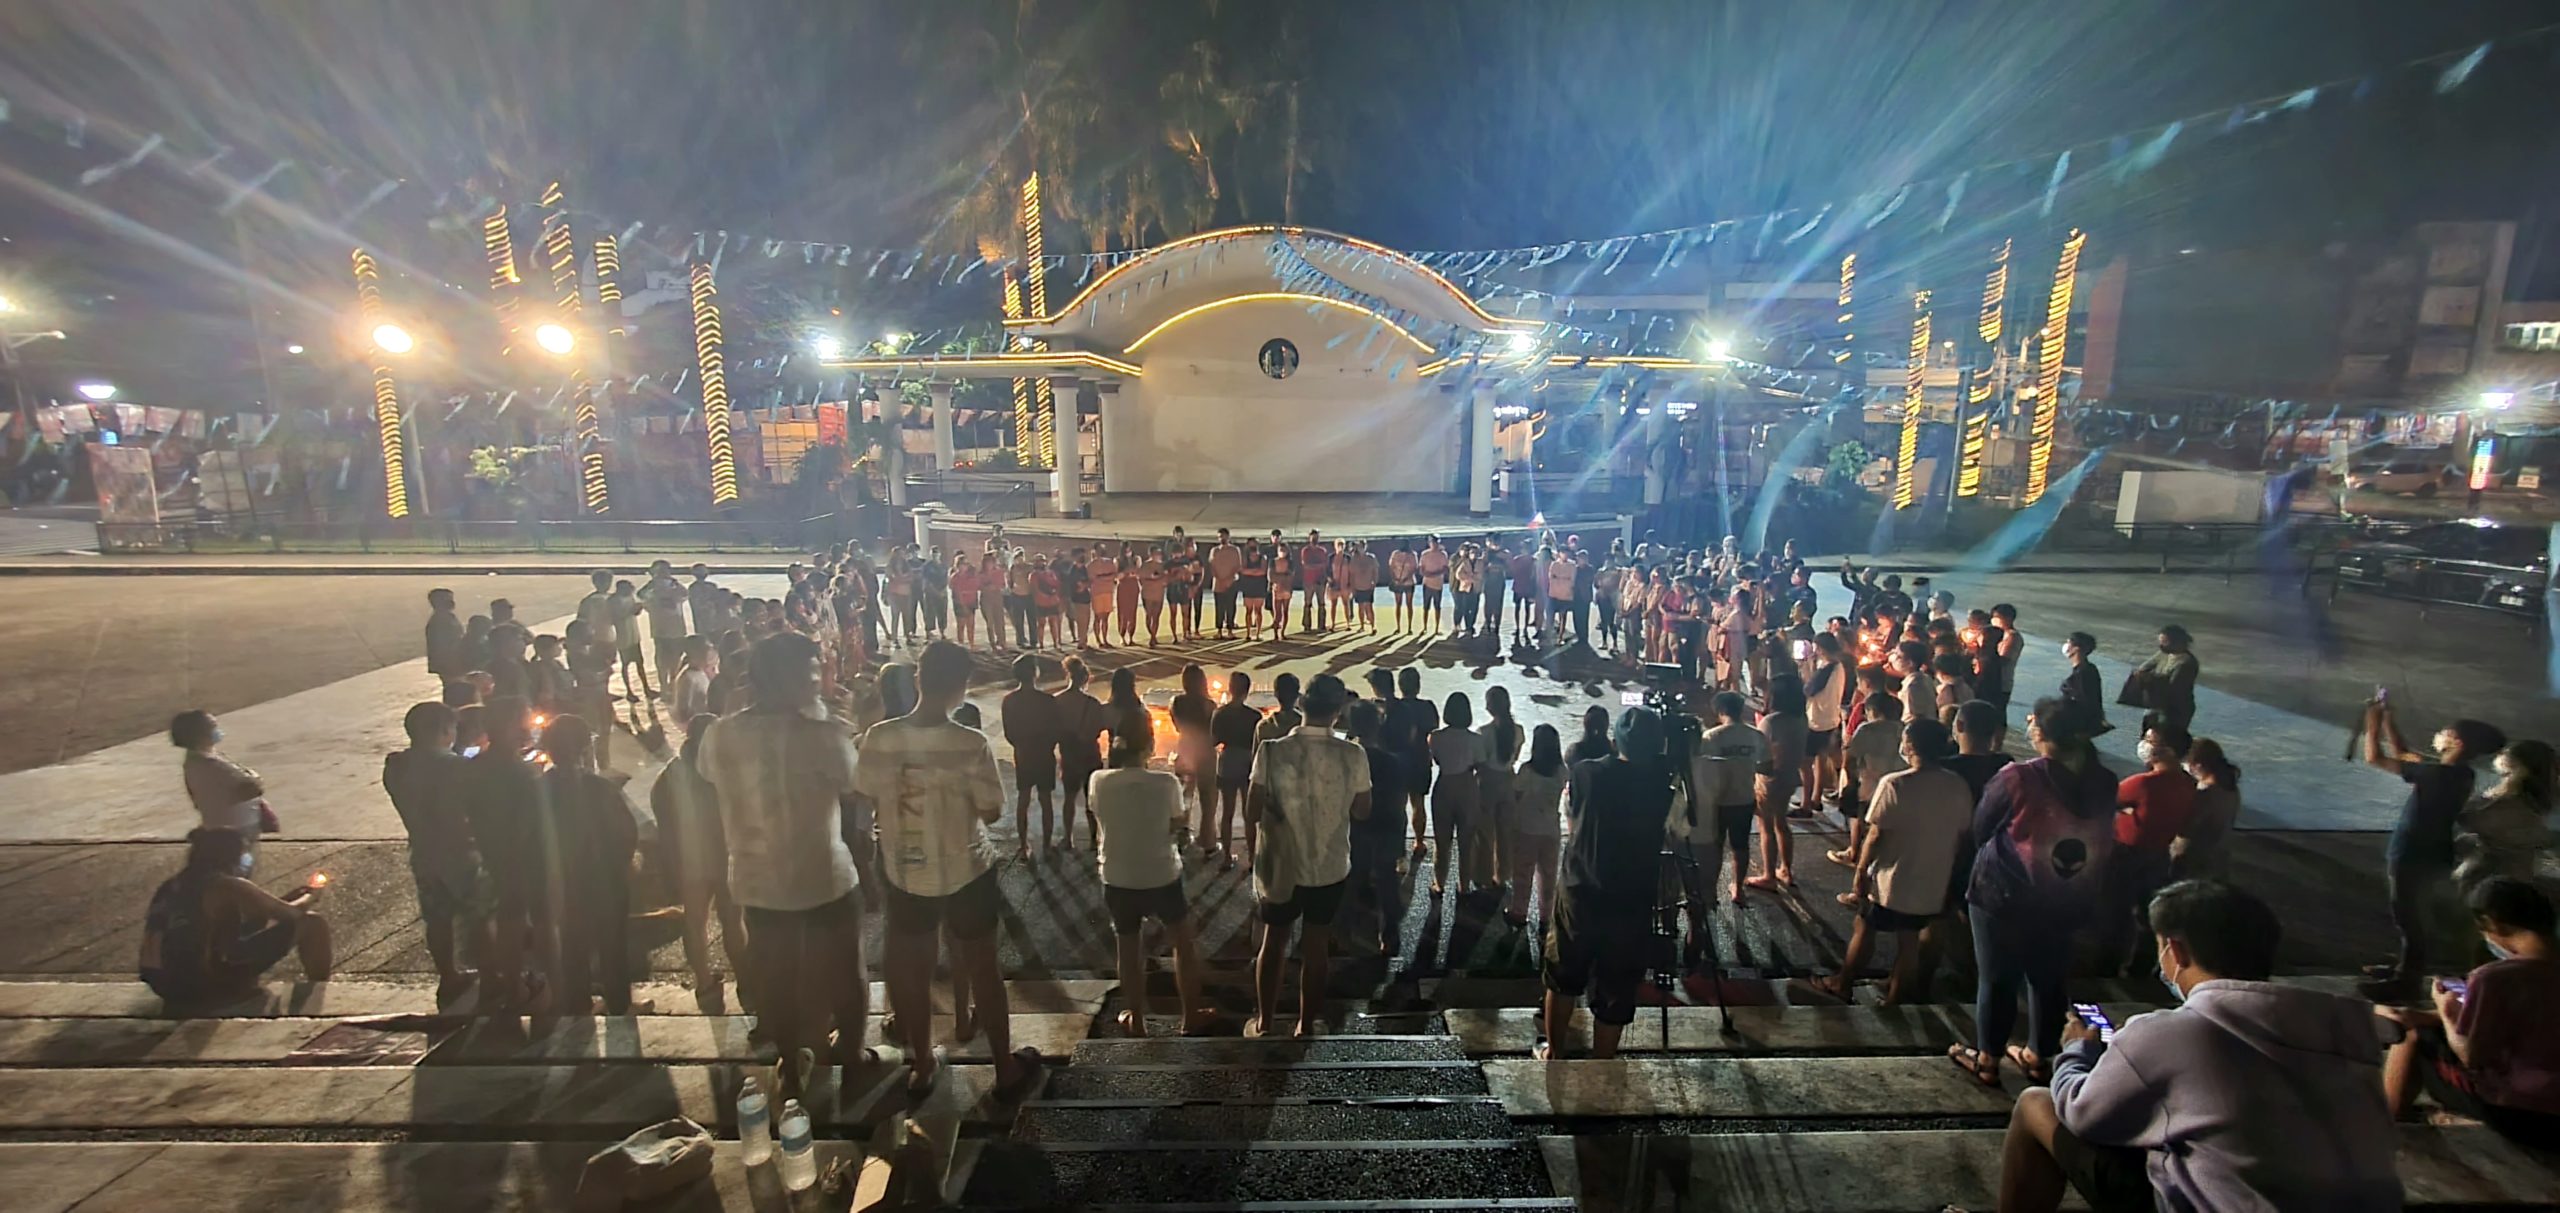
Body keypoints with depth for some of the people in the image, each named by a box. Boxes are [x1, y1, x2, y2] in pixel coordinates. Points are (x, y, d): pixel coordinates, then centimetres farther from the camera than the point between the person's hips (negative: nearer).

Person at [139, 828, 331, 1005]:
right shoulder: (227, 886, -13)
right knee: (311, 923, -4)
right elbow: (292, 913, -5)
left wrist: (287, 898, 23)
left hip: (163, 984, 9)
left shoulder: (170, 886, 10)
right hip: (204, 986, -8)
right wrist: (309, 896, 16)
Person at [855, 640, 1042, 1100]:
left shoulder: (878, 738, -13)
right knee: (982, 969, 14)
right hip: (965, 875, -3)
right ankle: (1006, 1068, 28)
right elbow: (991, 812, -14)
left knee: (912, 971, 21)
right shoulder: (972, 744, -22)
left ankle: (922, 1067, 37)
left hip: (904, 875, 3)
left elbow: (863, 806, -2)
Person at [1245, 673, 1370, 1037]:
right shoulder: (1353, 755, -15)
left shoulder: (1272, 752, -17)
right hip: (1331, 867, 0)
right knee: (1315, 949, 18)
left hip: (1281, 865, 0)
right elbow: (1362, 811, -3)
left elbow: (1252, 813, -14)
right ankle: (1306, 1026, 31)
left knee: (1273, 942, 20)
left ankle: (1264, 1023, 33)